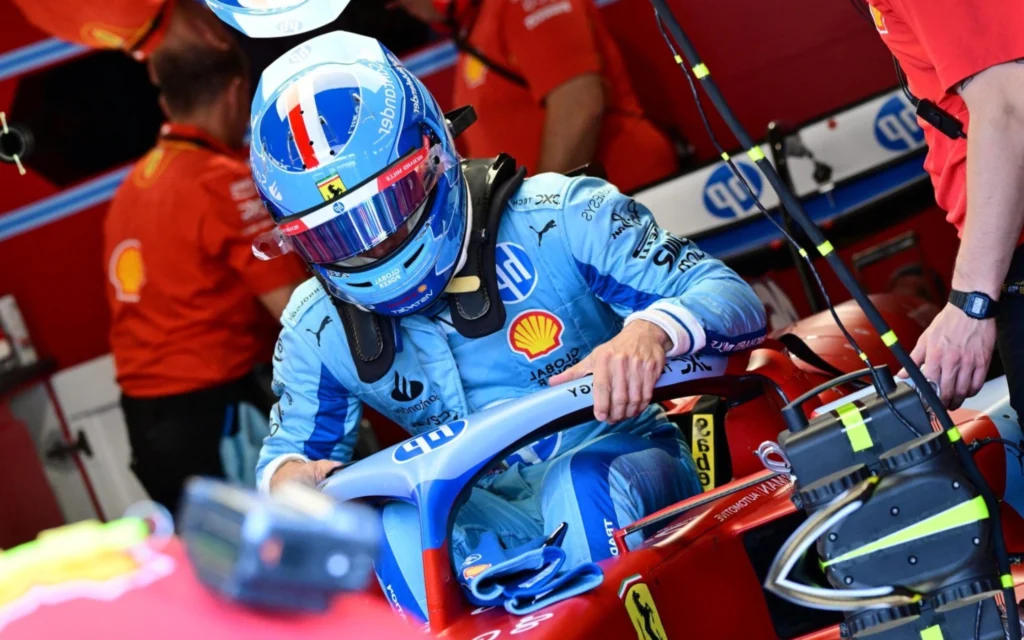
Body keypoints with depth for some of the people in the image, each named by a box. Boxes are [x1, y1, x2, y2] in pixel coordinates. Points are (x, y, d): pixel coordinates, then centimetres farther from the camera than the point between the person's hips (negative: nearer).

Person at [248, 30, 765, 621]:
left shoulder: (558, 218, -14)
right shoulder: (318, 328, 0)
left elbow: (730, 297, -17)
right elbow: (291, 445, 14)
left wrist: (650, 332, -42)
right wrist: (288, 475, -13)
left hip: (620, 468, -3)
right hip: (489, 527, 3)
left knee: (577, 488, -36)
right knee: (405, 531, -29)